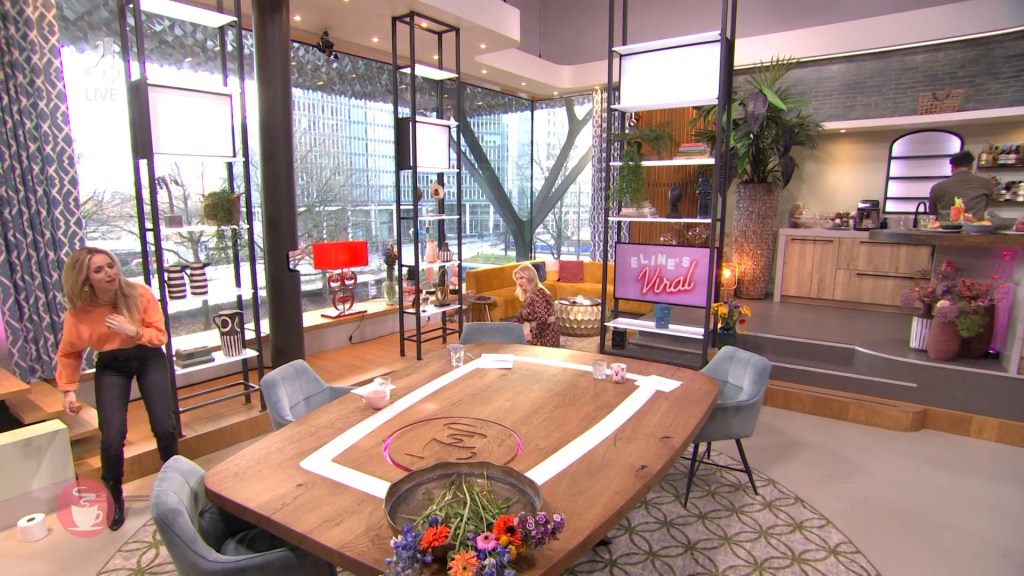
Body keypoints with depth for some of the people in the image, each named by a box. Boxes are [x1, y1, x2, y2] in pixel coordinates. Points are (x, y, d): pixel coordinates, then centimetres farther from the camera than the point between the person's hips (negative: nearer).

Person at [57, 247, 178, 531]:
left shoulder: (140, 294, -20)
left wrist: (133, 330, -29)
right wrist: (68, 390, -4)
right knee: (112, 438, -10)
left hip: (148, 360, 0)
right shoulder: (78, 312, -17)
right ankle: (114, 496, 19)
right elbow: (68, 353, 0)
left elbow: (160, 335, -12)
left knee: (165, 428, -7)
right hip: (111, 367, 1)